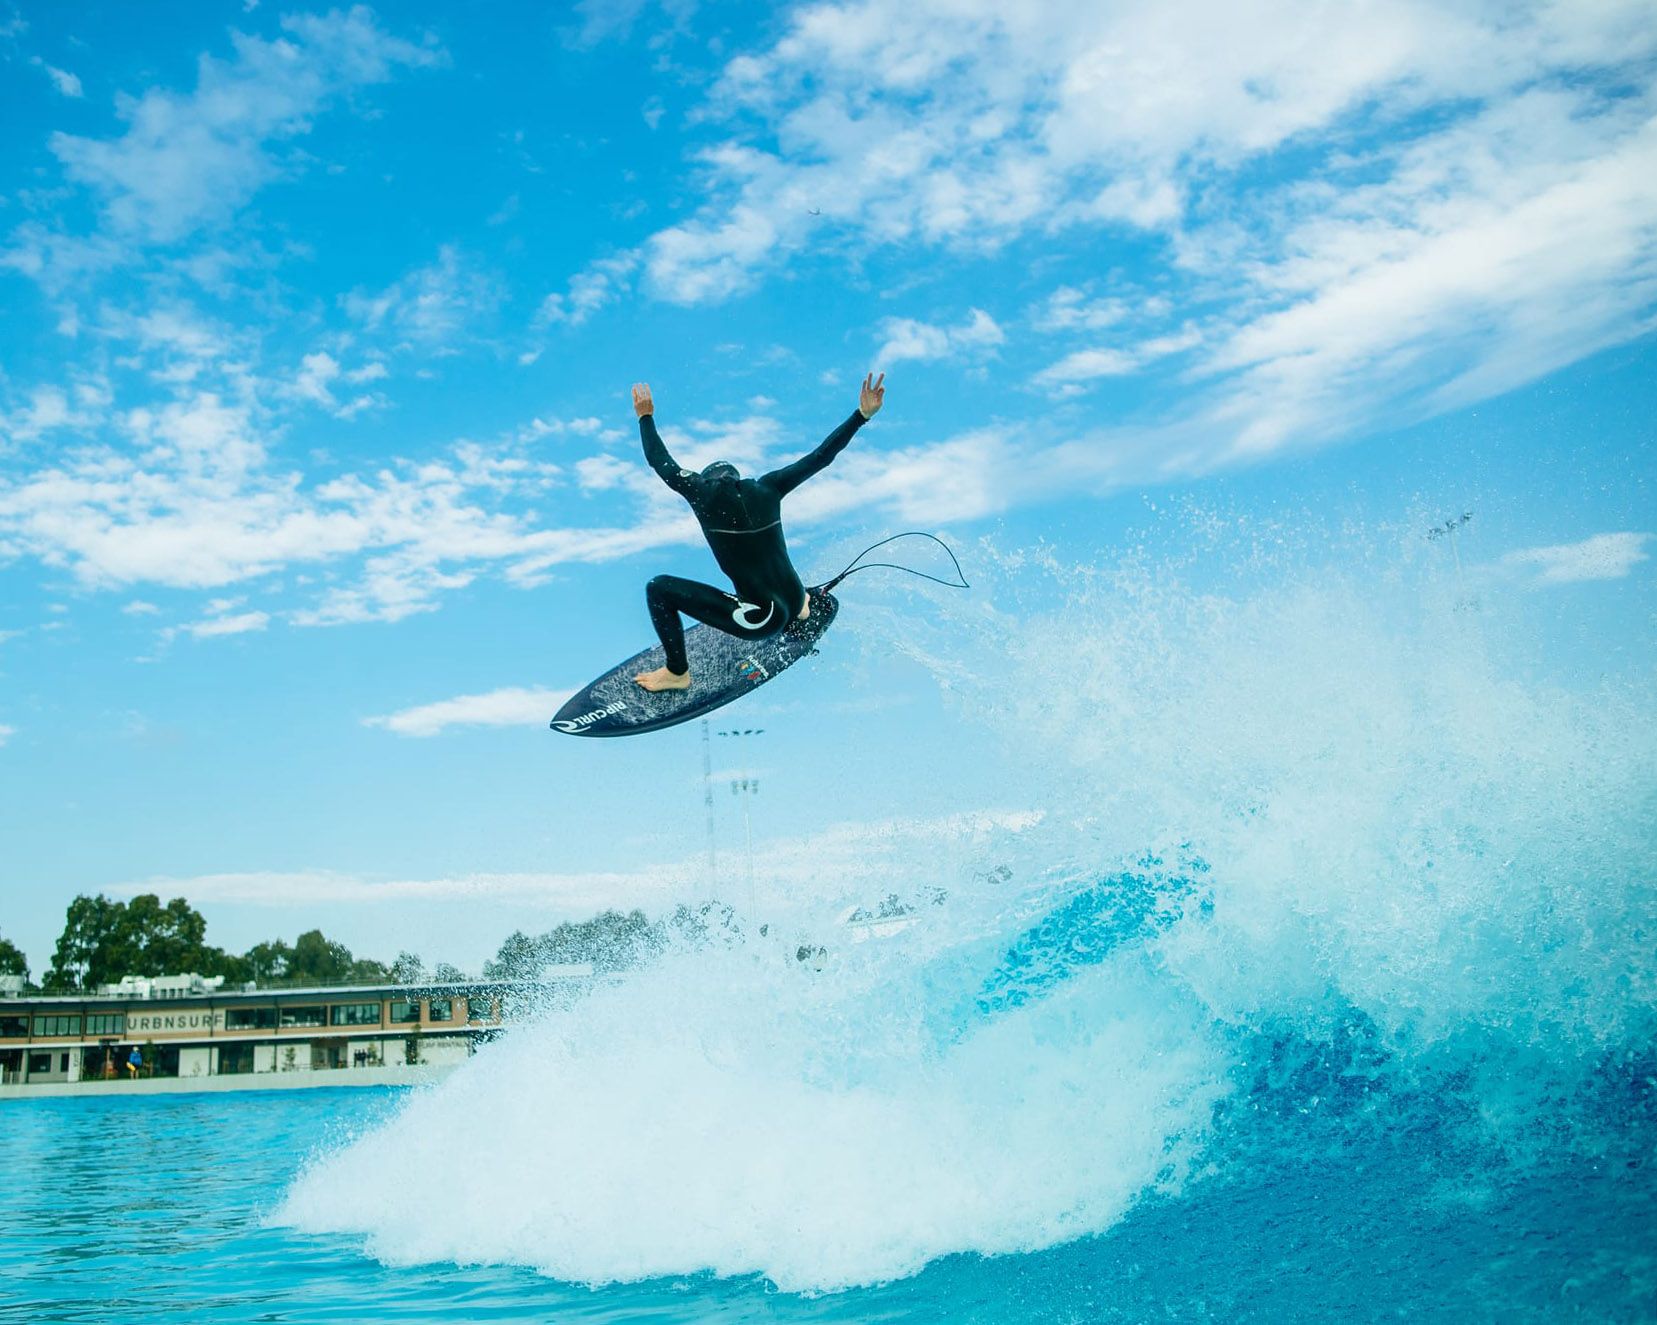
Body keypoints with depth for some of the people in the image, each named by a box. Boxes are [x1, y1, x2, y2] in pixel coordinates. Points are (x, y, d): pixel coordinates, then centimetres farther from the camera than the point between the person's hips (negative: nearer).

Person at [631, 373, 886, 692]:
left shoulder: (703, 491, -6)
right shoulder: (767, 489, 3)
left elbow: (659, 460, 9)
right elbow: (820, 457, 4)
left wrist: (645, 416, 24)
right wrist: (863, 414, 8)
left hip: (760, 621, -6)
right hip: (792, 602, 6)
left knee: (658, 589, 2)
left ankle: (677, 674, 10)